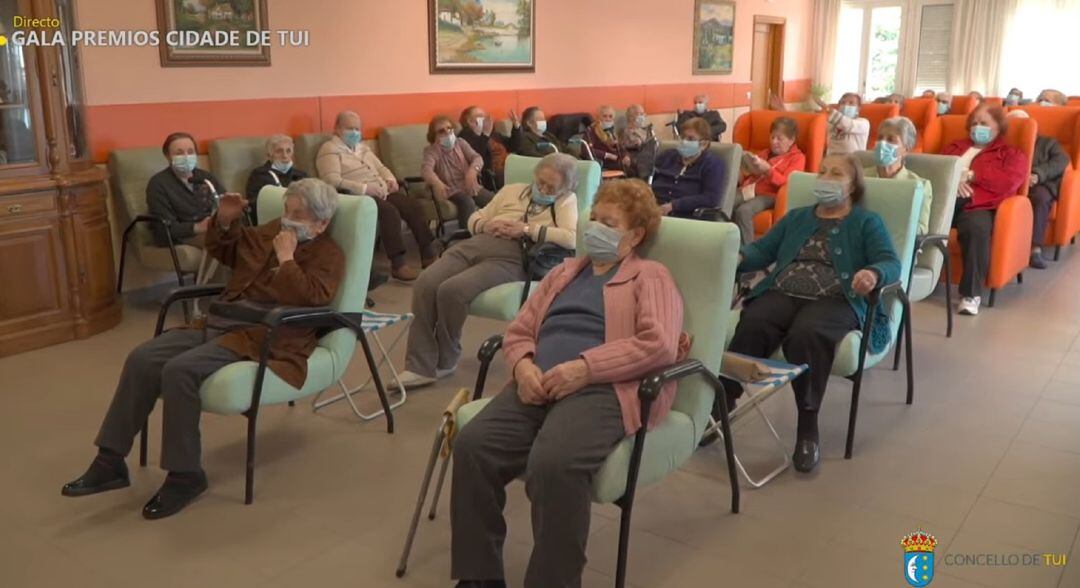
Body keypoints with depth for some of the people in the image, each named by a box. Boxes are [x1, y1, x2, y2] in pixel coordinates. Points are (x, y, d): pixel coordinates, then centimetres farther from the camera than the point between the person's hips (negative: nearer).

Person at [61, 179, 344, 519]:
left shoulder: (329, 256, -3)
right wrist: (224, 221, 13)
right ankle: (111, 461, -1)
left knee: (180, 370, -28)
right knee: (142, 359, -9)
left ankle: (185, 475, -15)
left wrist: (286, 259, -15)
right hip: (219, 324, 8)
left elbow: (310, 298, -22)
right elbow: (223, 251, 31)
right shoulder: (271, 230, 18)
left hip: (261, 337, -8)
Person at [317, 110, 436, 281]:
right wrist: (364, 188, -23)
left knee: (414, 205, -14)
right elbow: (333, 181, -15)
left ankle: (429, 255, -11)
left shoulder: (362, 147, 26)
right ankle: (398, 264, -32)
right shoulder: (330, 149, 0)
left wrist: (390, 179, 4)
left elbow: (381, 167, 28)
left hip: (382, 191, 8)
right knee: (389, 211, -34)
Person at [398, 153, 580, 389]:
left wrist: (527, 230, -9)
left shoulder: (566, 201, 12)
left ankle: (445, 361, -5)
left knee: (451, 290, -29)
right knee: (425, 284, -21)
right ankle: (420, 366, -14)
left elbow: (570, 238, -7)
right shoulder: (512, 190, 26)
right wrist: (487, 225, 3)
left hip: (513, 256, -5)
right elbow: (474, 219, 26)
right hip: (476, 244, 6)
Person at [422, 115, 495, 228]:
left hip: (471, 185, 4)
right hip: (452, 190, -4)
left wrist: (472, 170, -30)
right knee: (467, 203, -35)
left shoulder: (461, 143, 13)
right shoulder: (431, 150, 0)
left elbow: (477, 157, -4)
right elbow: (426, 168, -21)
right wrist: (436, 183, -45)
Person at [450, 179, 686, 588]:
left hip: (601, 387, -5)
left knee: (553, 464, -35)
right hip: (538, 386, 6)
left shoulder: (650, 277, 11)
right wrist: (523, 367, -1)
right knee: (472, 446, -21)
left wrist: (584, 367, -15)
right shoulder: (564, 273, 29)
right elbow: (519, 331, 24)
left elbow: (660, 344, -7)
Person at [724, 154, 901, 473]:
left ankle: (808, 425, -25)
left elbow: (891, 263, 0)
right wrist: (738, 257, -6)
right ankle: (721, 402, -33)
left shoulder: (867, 222, 16)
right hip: (781, 293, 3)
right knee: (752, 325, -32)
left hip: (835, 300, -3)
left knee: (806, 334, -38)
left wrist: (873, 274, -25)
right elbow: (762, 249, 18)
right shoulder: (796, 217, 29)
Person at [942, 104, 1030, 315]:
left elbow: (1009, 180, 0)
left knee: (977, 228, -39)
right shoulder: (955, 146, 32)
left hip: (978, 205, -3)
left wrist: (970, 175, -1)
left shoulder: (1012, 154, 20)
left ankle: (971, 293, -32)